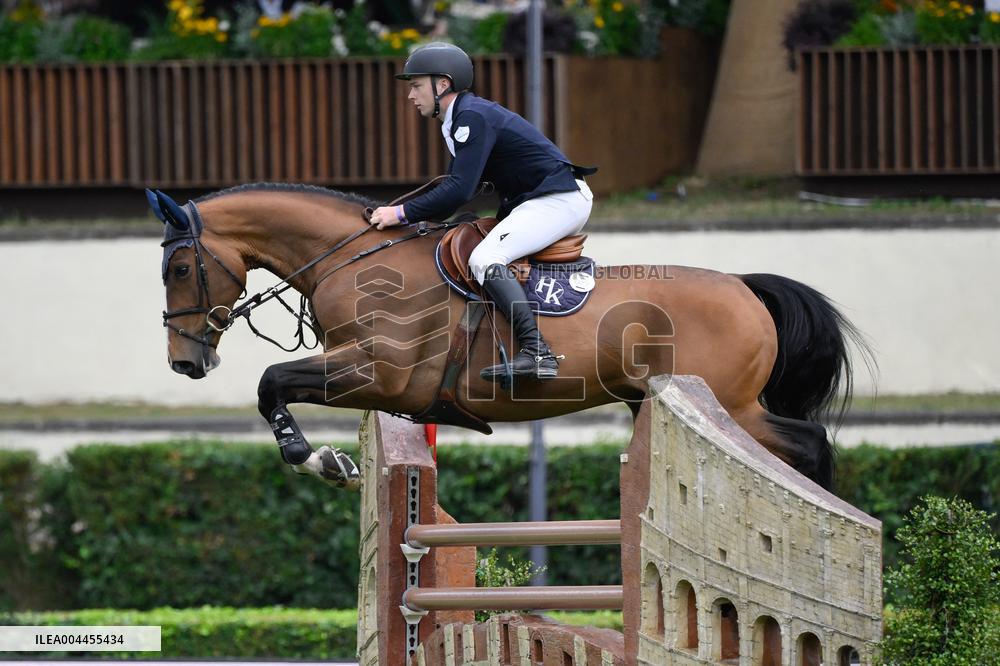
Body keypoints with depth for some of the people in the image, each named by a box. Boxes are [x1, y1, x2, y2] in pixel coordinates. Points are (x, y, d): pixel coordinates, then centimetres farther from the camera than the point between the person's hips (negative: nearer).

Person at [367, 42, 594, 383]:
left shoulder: (473, 117, -16)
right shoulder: (460, 119, 17)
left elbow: (460, 190, -23)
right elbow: (454, 187, 20)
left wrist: (403, 213, -17)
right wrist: (412, 217, 8)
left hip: (559, 201, -11)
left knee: (485, 259, -25)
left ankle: (536, 352, -36)